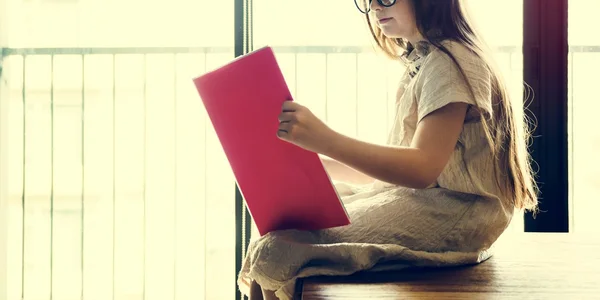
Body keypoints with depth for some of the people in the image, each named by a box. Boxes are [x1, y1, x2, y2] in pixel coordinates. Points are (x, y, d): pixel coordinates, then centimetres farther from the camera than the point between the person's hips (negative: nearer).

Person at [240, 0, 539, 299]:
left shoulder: (448, 61, -14)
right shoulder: (419, 63, 16)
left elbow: (424, 168, -25)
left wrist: (326, 141, -33)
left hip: (452, 219, -10)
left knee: (278, 251, -18)